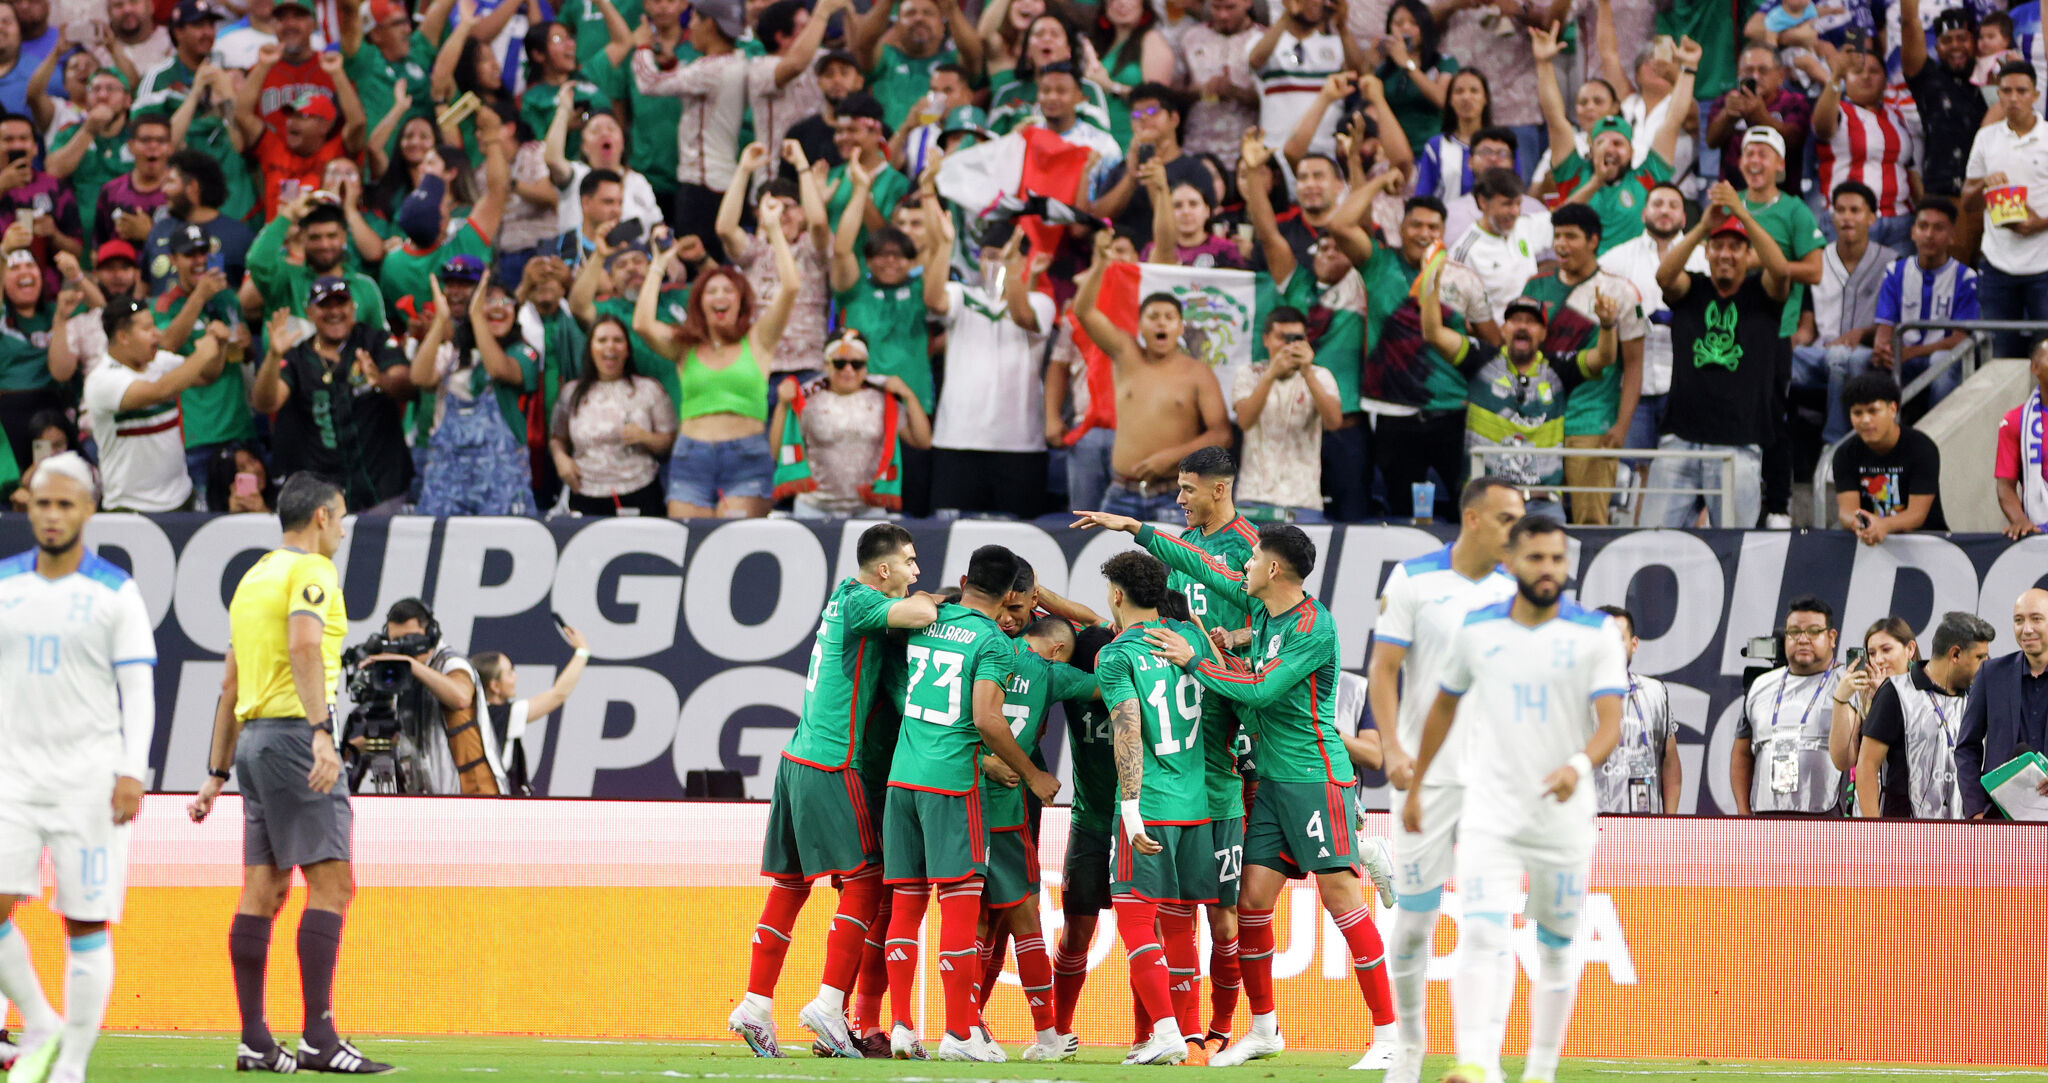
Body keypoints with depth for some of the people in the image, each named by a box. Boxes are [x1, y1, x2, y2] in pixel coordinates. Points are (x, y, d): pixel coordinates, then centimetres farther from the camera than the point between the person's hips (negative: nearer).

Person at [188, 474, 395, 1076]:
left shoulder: (254, 577, 21)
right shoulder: (311, 570, -5)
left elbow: (230, 683, 23)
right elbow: (304, 644, -24)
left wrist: (217, 772, 25)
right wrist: (321, 732, -32)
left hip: (254, 736, 9)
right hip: (293, 731, -9)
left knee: (264, 889, 7)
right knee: (331, 882, -11)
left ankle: (255, 1042, 6)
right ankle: (318, 1038, -17)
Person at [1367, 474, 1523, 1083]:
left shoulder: (1515, 590, 7)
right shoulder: (1413, 580, -1)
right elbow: (1383, 670, -2)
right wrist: (1391, 747, -14)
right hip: (1427, 775, -2)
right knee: (1414, 917, 1)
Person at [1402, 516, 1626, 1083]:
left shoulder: (1596, 632, -3)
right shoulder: (1477, 630, 4)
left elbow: (1611, 723, -12)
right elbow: (1444, 707, 18)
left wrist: (1580, 765, -32)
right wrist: (1415, 786, 21)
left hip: (1564, 818, 0)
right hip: (1490, 815, 0)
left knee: (1557, 947, 9)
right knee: (1482, 936, -16)